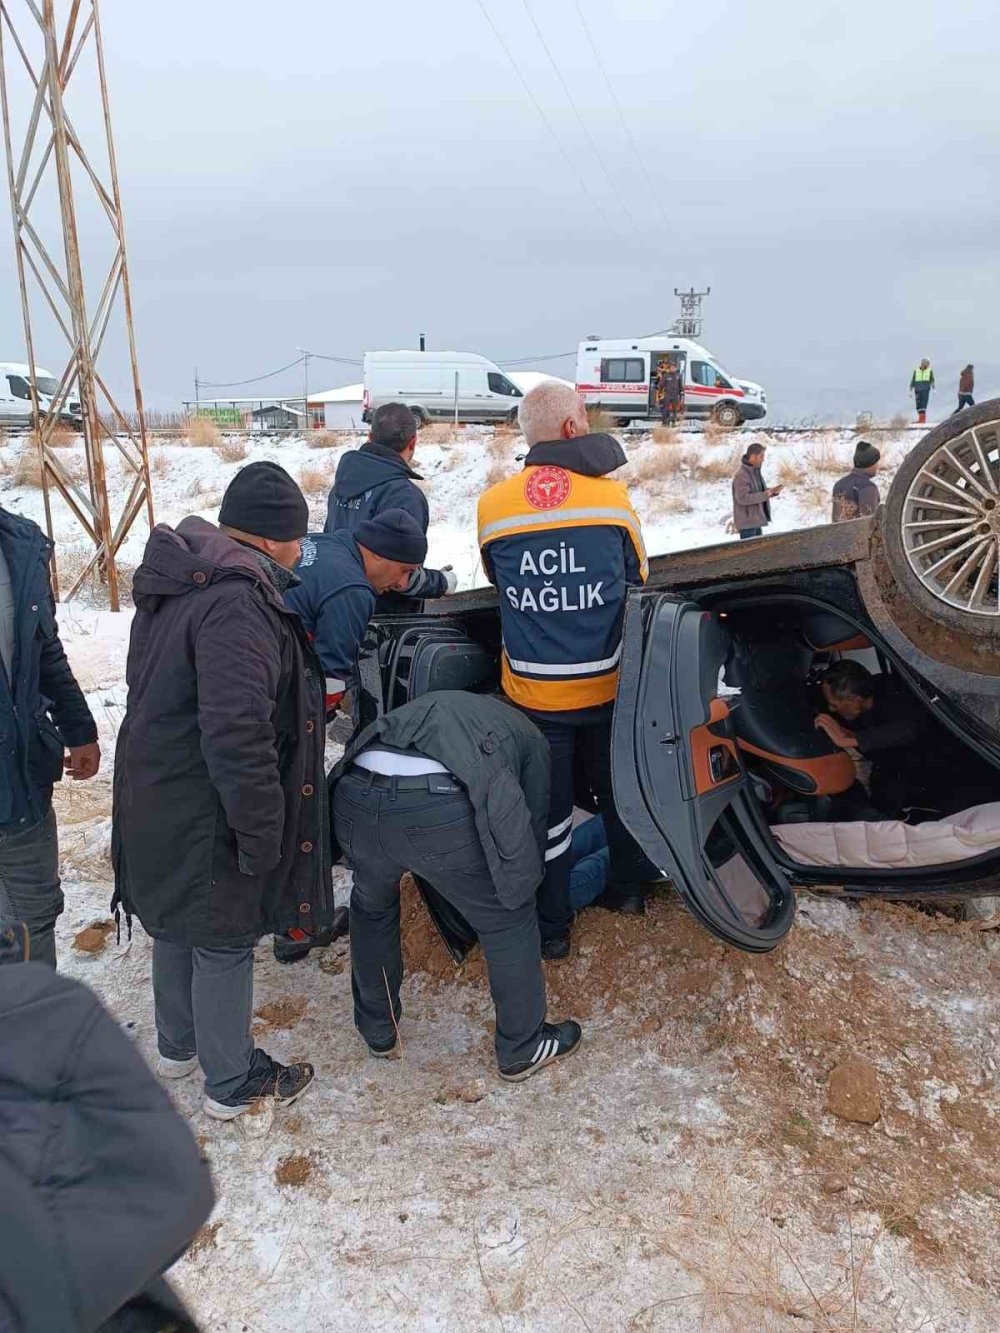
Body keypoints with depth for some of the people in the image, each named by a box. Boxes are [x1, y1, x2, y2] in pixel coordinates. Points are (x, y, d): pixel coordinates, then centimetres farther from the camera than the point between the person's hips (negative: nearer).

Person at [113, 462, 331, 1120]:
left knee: (179, 922, 26)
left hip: (158, 799, 10)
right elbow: (238, 736, -32)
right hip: (206, 814, -10)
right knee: (224, 941, 9)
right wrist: (262, 833, -23)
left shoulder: (180, 581, 5)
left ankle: (178, 1045, 47)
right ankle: (231, 1083, 29)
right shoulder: (237, 603, -27)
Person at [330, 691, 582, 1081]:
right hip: (441, 810, -4)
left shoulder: (429, 706, 40)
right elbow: (533, 826, 33)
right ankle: (521, 1049, 37)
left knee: (371, 903, 35)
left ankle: (377, 1028, 50)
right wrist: (522, 886, 50)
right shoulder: (529, 736, 30)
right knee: (509, 920, 22)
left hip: (354, 794, 5)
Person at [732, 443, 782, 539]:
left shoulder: (756, 472, 10)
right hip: (746, 522, -9)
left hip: (755, 520, 9)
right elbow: (743, 498, -27)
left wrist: (773, 491, -1)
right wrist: (765, 495, -25)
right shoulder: (741, 476, -19)